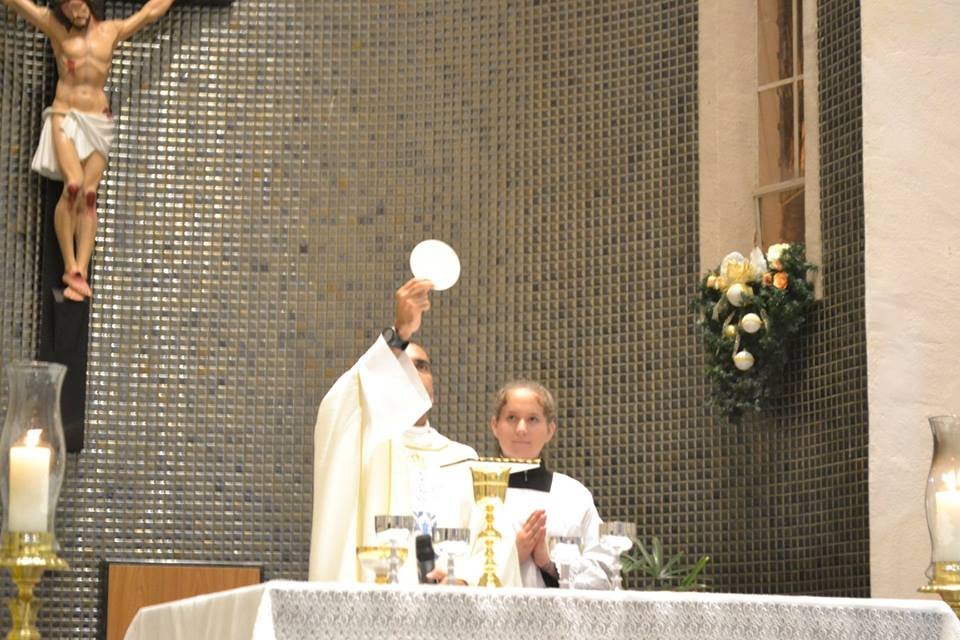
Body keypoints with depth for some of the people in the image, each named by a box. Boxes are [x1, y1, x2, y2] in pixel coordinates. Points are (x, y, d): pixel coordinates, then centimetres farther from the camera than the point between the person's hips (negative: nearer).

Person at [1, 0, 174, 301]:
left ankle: (80, 273, -11)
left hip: (99, 122, 2)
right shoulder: (56, 27, 5)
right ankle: (70, 267, -15)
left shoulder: (112, 31, 10)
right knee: (73, 185, -22)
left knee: (89, 196, -7)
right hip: (65, 117, -2)